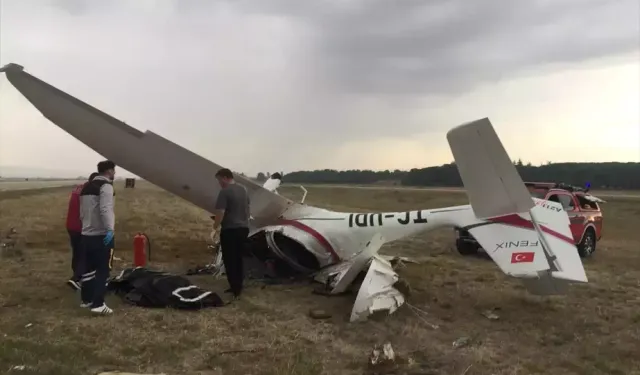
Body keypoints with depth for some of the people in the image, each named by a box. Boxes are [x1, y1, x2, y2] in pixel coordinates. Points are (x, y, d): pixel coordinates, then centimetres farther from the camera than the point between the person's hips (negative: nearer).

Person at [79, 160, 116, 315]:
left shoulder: (86, 187, 16)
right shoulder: (106, 186, -11)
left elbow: (82, 211, 20)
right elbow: (105, 209, -25)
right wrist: (110, 229, -32)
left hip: (86, 234, 9)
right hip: (101, 235, -9)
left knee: (88, 268, 17)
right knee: (103, 269, -5)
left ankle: (86, 299, 27)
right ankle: (98, 304, -7)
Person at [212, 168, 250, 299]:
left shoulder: (225, 192, -15)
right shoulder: (243, 190, 11)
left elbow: (220, 212, -21)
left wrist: (216, 226, -5)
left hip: (230, 229, -8)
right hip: (243, 228, 8)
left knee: (229, 260, 1)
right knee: (238, 258, 15)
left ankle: (234, 288, 1)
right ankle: (239, 286, 20)